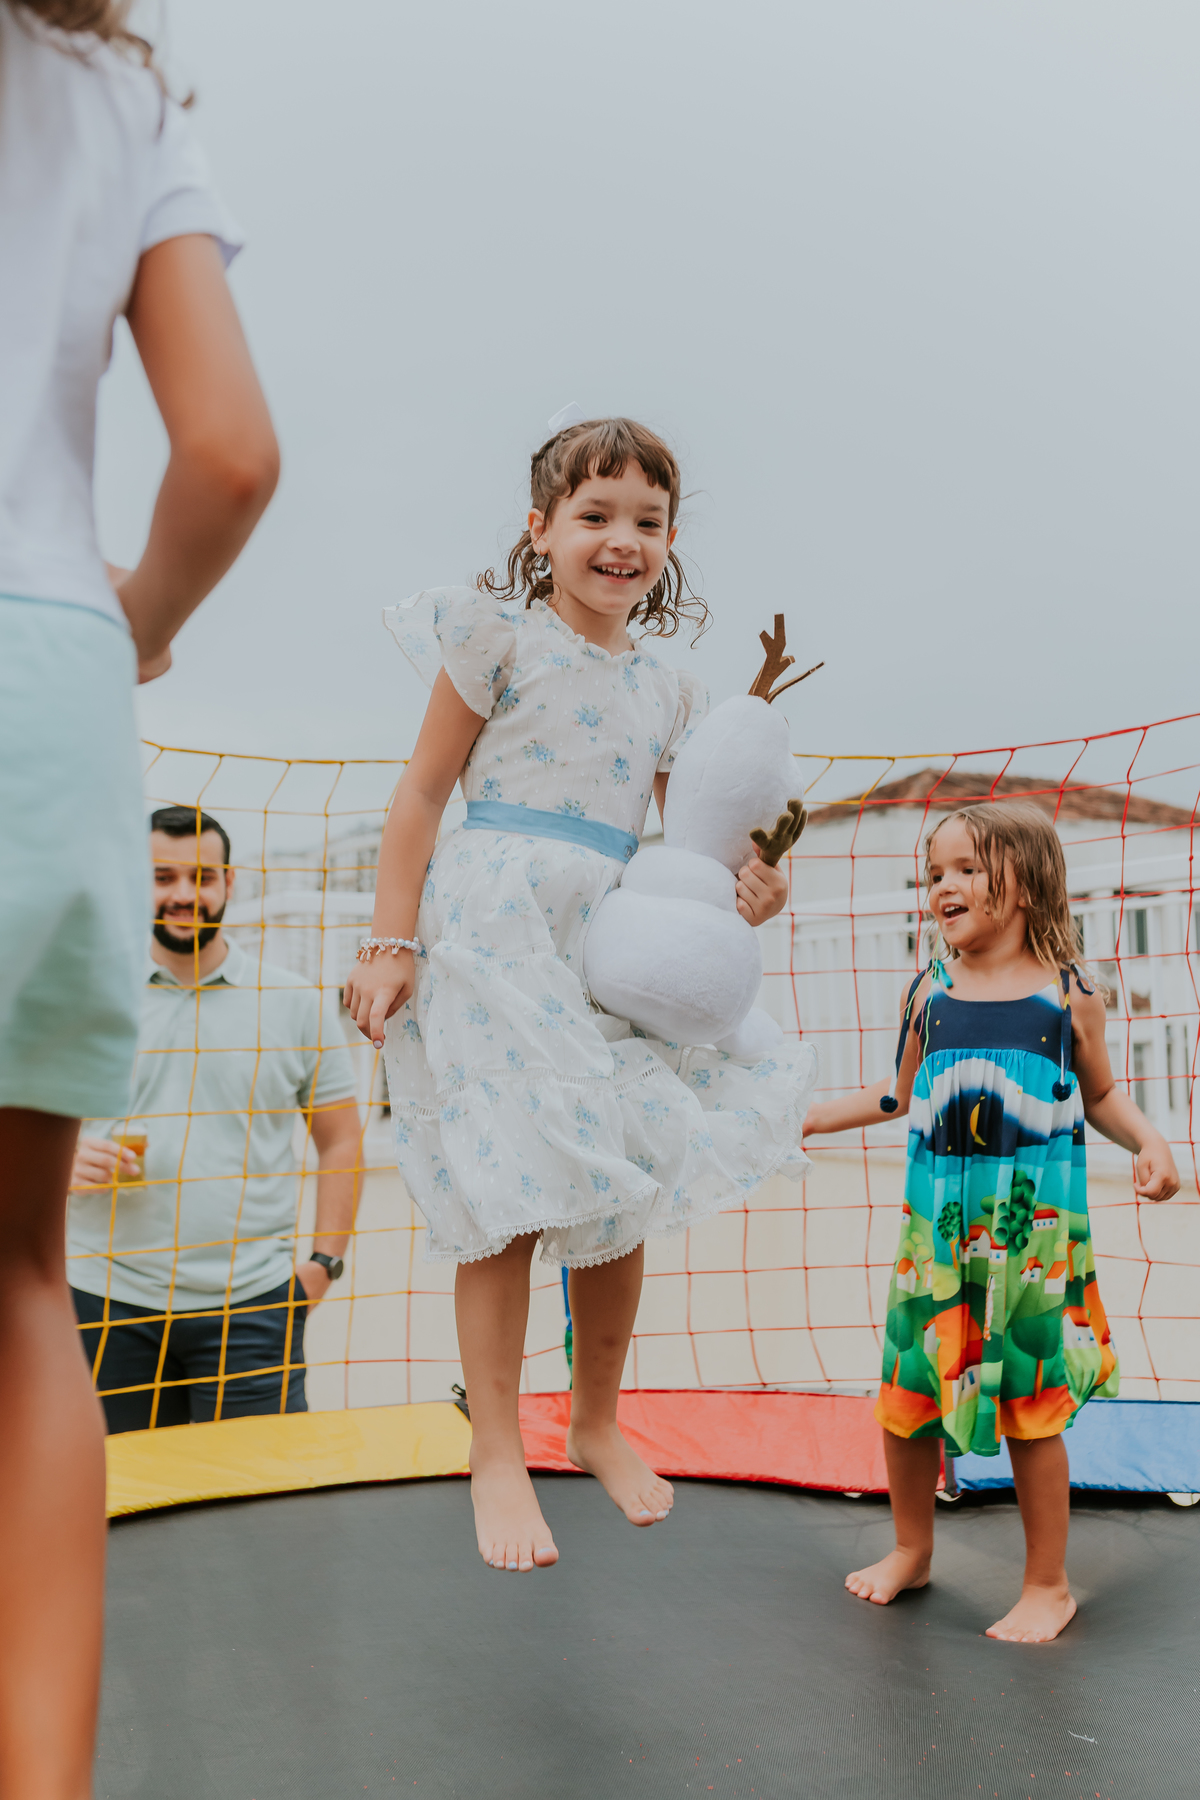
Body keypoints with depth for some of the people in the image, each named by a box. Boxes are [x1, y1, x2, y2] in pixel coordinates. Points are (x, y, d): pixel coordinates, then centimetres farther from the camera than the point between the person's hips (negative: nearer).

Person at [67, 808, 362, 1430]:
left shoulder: (298, 1002, 5)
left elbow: (340, 1139, 8)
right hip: (108, 1305, 1)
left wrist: (324, 1262, -2)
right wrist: (65, 1162, -12)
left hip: (252, 1304, 0)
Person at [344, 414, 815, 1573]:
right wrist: (392, 943, -9)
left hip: (616, 947, 5)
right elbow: (422, 793, -2)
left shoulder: (668, 690, 15)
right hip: (492, 933, -5)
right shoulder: (502, 638, 0)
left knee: (621, 1191, 8)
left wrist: (742, 886, -3)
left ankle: (597, 1422, 29)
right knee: (508, 1193, -5)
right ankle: (495, 1455, 12)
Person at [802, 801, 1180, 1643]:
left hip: (1035, 1228, -3)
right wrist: (803, 1117, 19)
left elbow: (1100, 1093, 11)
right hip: (937, 1225, 3)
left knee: (1032, 1410, 5)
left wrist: (1150, 1140, -7)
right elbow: (901, 1093, 18)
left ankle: (1048, 1586, 26)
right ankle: (912, 1550, 34)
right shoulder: (931, 991, 5)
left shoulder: (1070, 994, -1)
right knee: (905, 1393, 8)